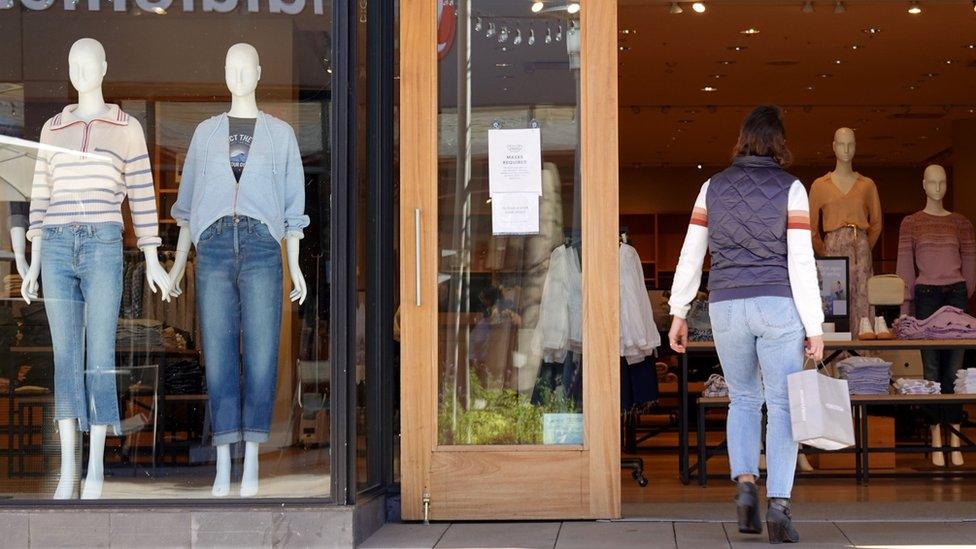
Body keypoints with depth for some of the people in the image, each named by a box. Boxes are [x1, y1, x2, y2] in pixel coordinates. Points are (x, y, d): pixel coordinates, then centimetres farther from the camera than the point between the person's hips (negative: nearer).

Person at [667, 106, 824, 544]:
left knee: (744, 398, 19)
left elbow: (691, 254, 6)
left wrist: (678, 313, 13)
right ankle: (778, 505, -10)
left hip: (727, 306, 3)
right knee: (782, 406, 1)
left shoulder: (714, 187, 5)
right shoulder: (790, 189, -4)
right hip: (778, 306, -3)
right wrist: (814, 327, -5)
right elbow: (801, 262, -8)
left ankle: (744, 484, 0)